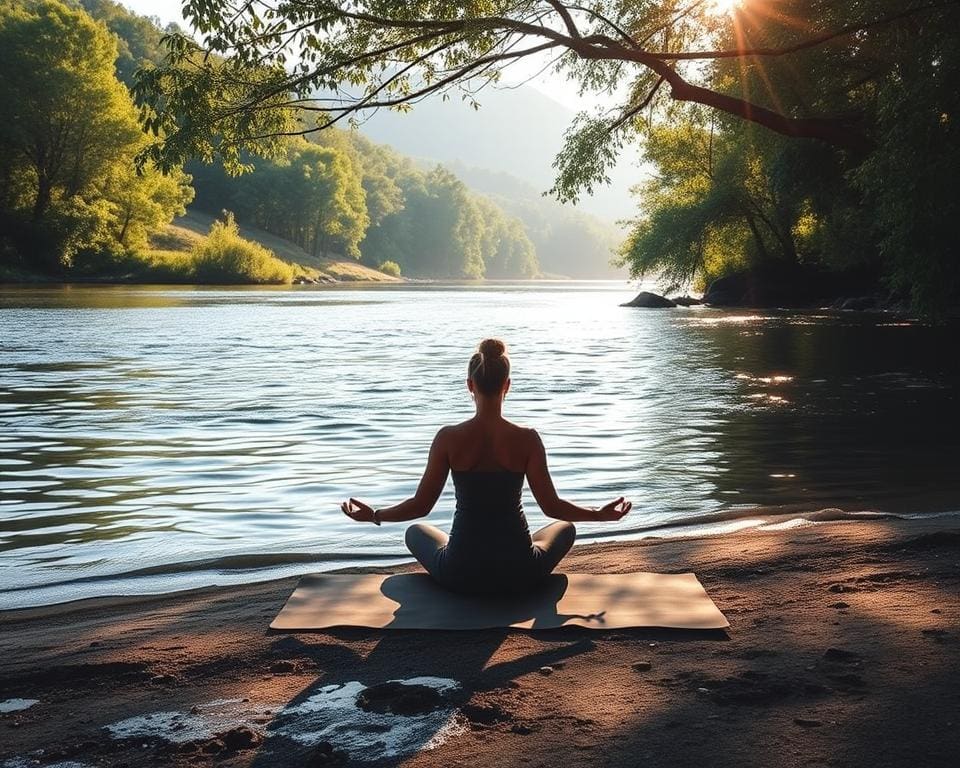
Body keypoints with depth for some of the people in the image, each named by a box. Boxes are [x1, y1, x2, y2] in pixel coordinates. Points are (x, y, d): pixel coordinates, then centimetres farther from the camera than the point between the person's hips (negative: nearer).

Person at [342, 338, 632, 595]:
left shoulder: (448, 438, -11)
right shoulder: (527, 439, -11)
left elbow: (421, 505, -5)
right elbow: (551, 507, -7)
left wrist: (373, 515, 12)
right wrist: (603, 514, 8)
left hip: (461, 576, 0)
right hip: (519, 574, 0)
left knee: (416, 531, 33)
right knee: (566, 527, 32)